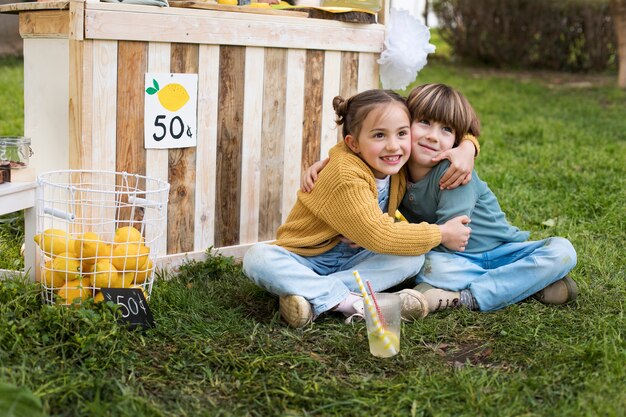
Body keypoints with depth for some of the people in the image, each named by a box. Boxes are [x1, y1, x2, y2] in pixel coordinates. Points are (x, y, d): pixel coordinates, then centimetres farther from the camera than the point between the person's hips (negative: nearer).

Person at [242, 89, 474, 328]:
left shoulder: (398, 165, -3)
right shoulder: (346, 177, -26)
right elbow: (379, 236, -28)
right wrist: (441, 234, -20)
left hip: (352, 259, 6)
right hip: (305, 260, -5)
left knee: (413, 257, -21)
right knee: (258, 257, -33)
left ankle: (313, 294, -27)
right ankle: (350, 301, -38)